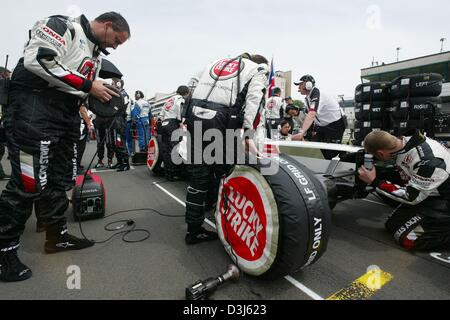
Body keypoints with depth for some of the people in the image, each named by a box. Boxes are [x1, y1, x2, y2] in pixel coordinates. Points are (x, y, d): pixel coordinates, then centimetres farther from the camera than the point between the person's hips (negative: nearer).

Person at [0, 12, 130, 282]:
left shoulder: (95, 54, 23)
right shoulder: (63, 26, -4)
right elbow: (36, 60, -19)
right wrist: (87, 85, -18)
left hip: (67, 115, 9)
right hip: (35, 107, -9)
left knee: (61, 179, 12)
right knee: (30, 182, -9)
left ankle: (57, 236, 25)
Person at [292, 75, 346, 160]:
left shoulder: (317, 95, -26)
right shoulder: (308, 98, 2)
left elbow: (311, 115, -42)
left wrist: (301, 133, -53)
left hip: (336, 124, -8)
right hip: (324, 125, 8)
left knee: (328, 154, -7)